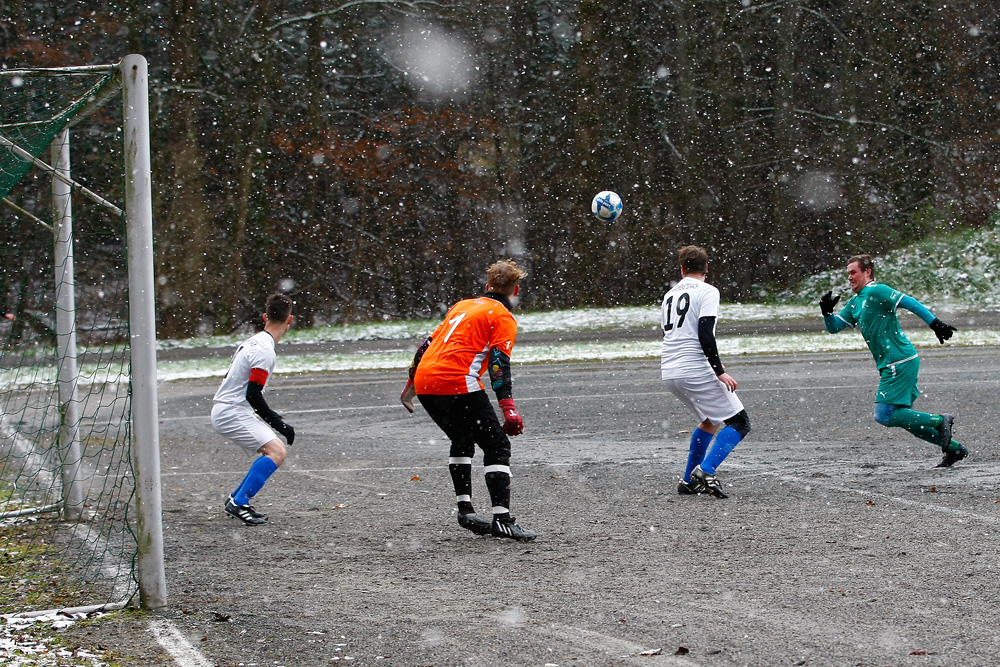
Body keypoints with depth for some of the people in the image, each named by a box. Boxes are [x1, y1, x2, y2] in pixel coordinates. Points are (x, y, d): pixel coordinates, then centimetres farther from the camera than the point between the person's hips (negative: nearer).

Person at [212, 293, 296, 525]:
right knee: (276, 452, -21)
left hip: (225, 410, 10)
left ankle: (237, 500, 18)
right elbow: (253, 395, -21)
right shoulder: (264, 351, -18)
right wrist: (279, 423, -13)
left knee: (275, 451, 16)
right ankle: (238, 503, -21)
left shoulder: (253, 341, 13)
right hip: (232, 413, -10)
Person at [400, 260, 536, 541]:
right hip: (457, 383, -7)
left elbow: (428, 344, 28)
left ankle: (465, 509, 22)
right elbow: (498, 362, -9)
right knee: (497, 446, -1)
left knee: (463, 440, 27)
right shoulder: (503, 317, 6)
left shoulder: (463, 305, 26)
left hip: (425, 381, 7)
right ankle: (501, 519, -12)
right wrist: (508, 407, -15)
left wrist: (411, 382, 39)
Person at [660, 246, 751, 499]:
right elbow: (705, 334, -17)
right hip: (695, 371, -8)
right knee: (739, 422, -2)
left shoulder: (670, 295, 17)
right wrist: (719, 371, -17)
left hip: (669, 374, 8)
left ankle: (689, 481, 23)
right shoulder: (707, 292, -5)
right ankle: (706, 470, -20)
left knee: (710, 421, 26)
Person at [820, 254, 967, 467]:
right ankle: (954, 448, 16)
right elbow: (834, 327, 18)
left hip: (900, 363, -10)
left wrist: (935, 324, -24)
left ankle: (940, 421, -5)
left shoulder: (876, 292, -10)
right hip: (890, 365, 10)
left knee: (884, 415, -12)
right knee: (905, 417, 11)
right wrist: (827, 312, -3)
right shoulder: (854, 303, 18)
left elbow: (910, 303, -17)